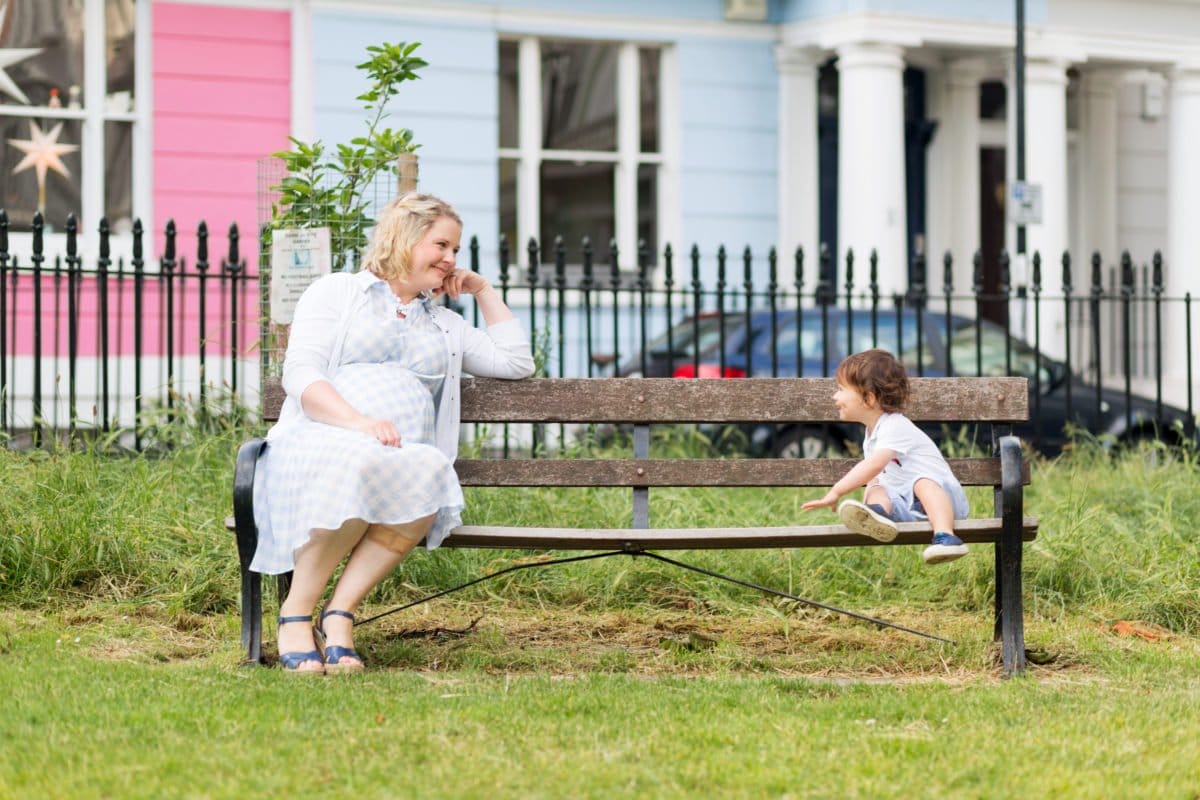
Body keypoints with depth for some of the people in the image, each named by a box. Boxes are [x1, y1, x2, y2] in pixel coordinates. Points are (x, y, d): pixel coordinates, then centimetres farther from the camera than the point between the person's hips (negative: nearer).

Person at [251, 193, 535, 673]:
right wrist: (357, 420, -19)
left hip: (406, 458, 4)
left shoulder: (445, 324, 33)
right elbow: (300, 374, 1)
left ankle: (340, 615, -33)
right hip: (320, 443, -4)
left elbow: (516, 363, 32)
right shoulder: (337, 292, 16)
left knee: (428, 473, -36)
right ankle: (296, 612, -28)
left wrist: (483, 290, 31)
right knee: (356, 462, -42)